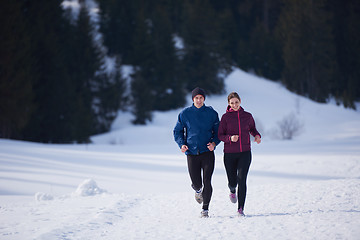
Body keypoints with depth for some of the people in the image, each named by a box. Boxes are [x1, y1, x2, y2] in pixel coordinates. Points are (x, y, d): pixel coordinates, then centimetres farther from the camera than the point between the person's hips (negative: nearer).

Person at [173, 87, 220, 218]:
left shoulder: (211, 113, 3)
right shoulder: (185, 114, 2)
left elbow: (218, 131, 11)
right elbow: (177, 131, 10)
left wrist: (214, 143, -8)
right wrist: (182, 144, -7)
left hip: (207, 152, 0)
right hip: (192, 153, 0)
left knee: (207, 182, -11)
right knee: (196, 183, 1)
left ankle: (205, 209, 0)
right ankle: (198, 190, 39)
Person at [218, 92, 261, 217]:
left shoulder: (247, 116, 5)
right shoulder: (225, 117, -2)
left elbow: (252, 128, 22)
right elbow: (220, 135, -1)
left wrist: (257, 136, 1)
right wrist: (230, 138, -20)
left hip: (245, 153, 0)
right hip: (230, 154, 0)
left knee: (242, 180, -14)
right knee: (232, 181, 6)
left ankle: (240, 209, -12)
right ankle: (232, 190, 45)